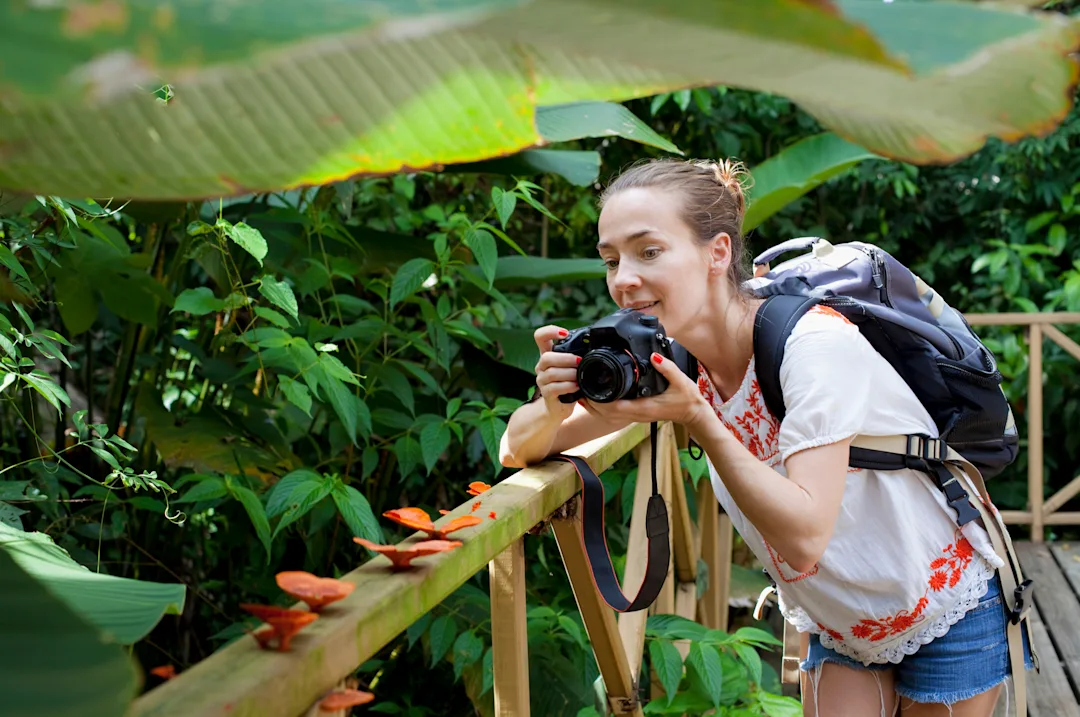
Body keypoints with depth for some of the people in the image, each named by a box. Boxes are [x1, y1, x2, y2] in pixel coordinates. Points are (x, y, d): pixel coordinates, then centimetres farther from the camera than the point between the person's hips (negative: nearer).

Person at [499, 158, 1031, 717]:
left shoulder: (814, 344, -30)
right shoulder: (663, 359, -10)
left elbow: (804, 537, -35)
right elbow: (519, 451, -8)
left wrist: (696, 417, -40)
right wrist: (555, 402, -30)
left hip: (948, 616, -5)